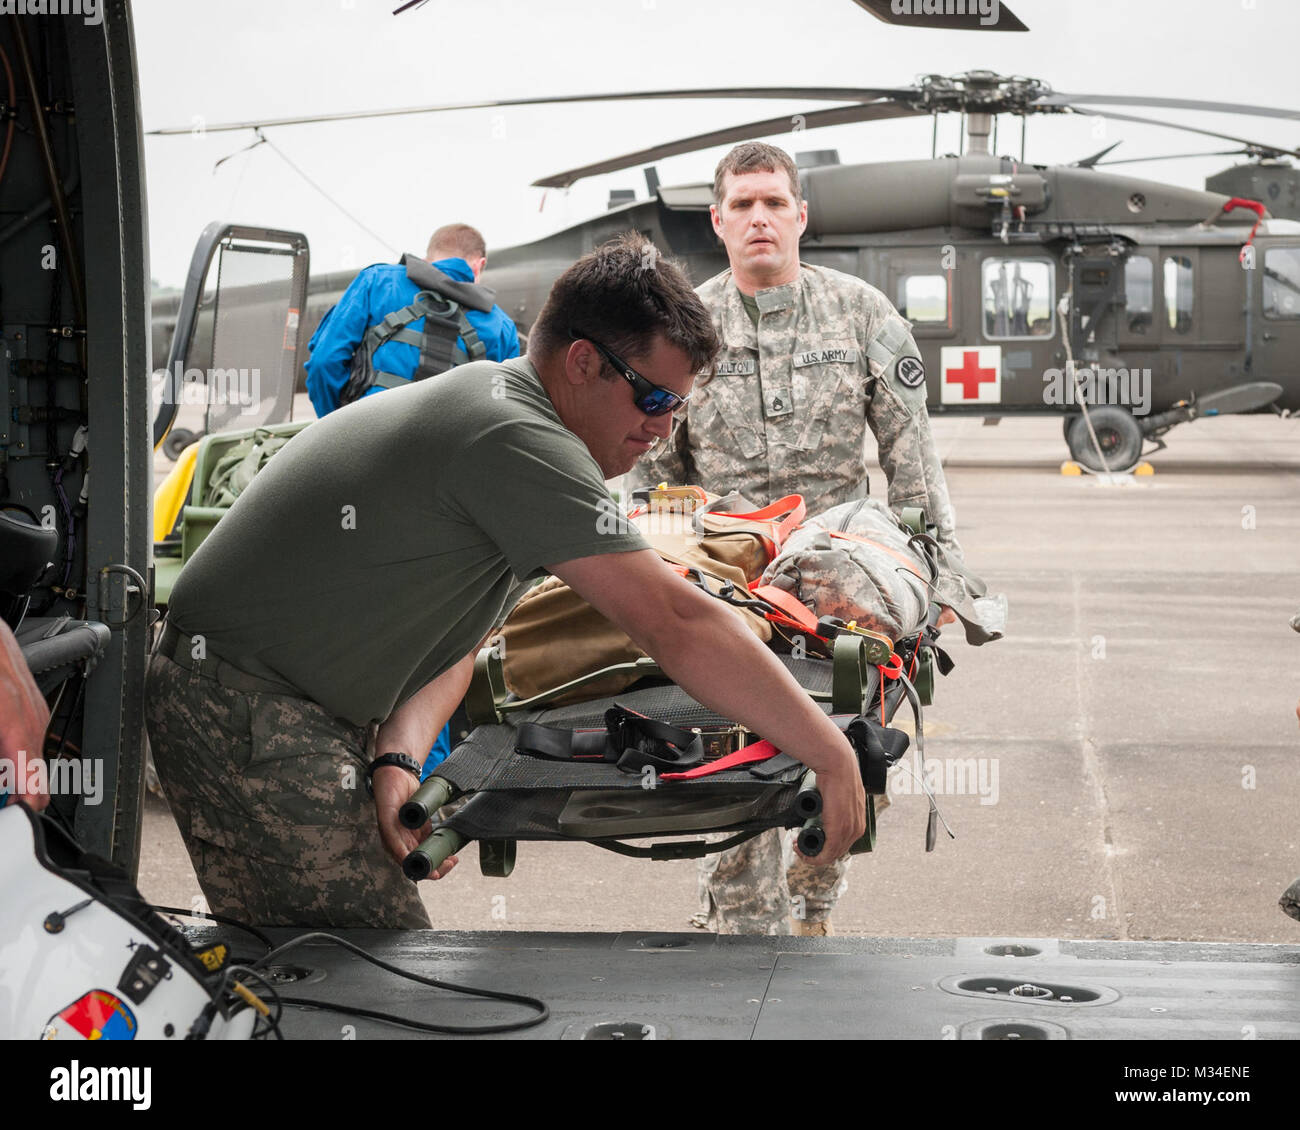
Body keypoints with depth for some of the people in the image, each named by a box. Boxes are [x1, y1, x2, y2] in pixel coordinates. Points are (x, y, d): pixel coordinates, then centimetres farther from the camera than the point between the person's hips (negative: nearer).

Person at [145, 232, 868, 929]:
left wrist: (397, 759, -9)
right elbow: (674, 624, -26)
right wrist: (832, 755, -20)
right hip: (249, 712, -11)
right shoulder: (517, 441, -23)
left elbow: (451, 642, 9)